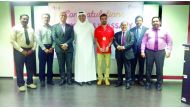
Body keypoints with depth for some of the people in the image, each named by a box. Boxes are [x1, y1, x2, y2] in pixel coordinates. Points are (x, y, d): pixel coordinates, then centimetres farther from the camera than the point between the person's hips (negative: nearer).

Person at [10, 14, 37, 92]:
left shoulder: (31, 29, 12)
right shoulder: (15, 28, -2)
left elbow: (35, 40, 10)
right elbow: (13, 41, -9)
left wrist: (32, 49, -7)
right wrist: (22, 50, -15)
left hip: (30, 51, 5)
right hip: (19, 51, -4)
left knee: (31, 68, 11)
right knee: (19, 69, 3)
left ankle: (30, 83, 26)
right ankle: (21, 84, 15)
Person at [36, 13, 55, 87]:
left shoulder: (52, 28, 4)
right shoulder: (39, 28, -2)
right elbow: (38, 40, -7)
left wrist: (52, 47, -8)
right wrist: (44, 49, -12)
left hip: (50, 48, 2)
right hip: (42, 48, -2)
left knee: (50, 65, 9)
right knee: (42, 65, 4)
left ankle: (49, 79, 21)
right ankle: (42, 80, 15)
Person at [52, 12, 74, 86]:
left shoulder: (70, 27, 10)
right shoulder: (55, 26, 8)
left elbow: (72, 37, 1)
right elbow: (54, 37, -2)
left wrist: (66, 44, -15)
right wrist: (61, 45, -13)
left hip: (69, 49, 0)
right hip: (59, 49, 0)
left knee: (69, 65, 3)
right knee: (61, 65, 5)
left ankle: (69, 79, 14)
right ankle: (62, 79, 15)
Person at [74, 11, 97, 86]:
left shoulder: (90, 25, 2)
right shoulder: (75, 26, 4)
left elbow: (93, 35, 8)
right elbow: (75, 37, 12)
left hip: (89, 47, 0)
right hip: (79, 47, 0)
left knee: (89, 62, -1)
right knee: (80, 62, -2)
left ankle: (89, 78, 5)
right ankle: (80, 79, 2)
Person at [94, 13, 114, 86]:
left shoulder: (111, 29, 4)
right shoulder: (97, 29, 3)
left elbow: (112, 39, 4)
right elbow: (96, 40, 2)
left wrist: (108, 47, -10)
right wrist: (100, 48, -9)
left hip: (108, 50, 0)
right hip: (99, 50, 0)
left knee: (108, 65, 3)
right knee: (99, 65, 2)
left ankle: (106, 78, 12)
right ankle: (100, 78, 13)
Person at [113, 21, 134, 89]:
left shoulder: (131, 33, 6)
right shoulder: (117, 34, 13)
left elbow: (132, 42, -8)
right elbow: (114, 41, 1)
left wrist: (124, 47, -19)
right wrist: (117, 46, -19)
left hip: (127, 53, -3)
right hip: (119, 53, 3)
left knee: (127, 68, 1)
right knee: (119, 68, 11)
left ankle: (128, 82, 9)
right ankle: (119, 81, 22)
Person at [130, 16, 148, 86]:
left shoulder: (146, 29, 2)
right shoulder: (131, 30, 3)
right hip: (133, 50, 0)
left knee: (141, 66, 9)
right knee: (133, 66, 7)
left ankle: (140, 80, 21)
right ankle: (132, 79, 19)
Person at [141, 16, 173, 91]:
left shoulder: (164, 31, 6)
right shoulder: (148, 31, 7)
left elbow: (169, 42, 9)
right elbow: (144, 42, 4)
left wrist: (169, 51, 1)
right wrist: (142, 51, -4)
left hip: (160, 52, 0)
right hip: (149, 52, 1)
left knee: (159, 69, 3)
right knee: (148, 68, 8)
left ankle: (159, 84, 20)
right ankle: (148, 83, 23)